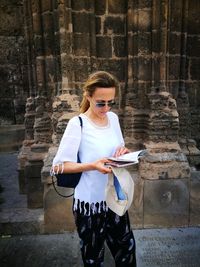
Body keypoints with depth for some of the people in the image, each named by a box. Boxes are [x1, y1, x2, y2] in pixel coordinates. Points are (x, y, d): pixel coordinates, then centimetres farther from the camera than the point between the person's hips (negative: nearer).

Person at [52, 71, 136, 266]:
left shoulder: (113, 118, -1)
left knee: (126, 247, 21)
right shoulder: (77, 124, -18)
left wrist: (122, 153, -11)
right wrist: (92, 165, -29)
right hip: (89, 202, -5)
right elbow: (59, 165, -16)